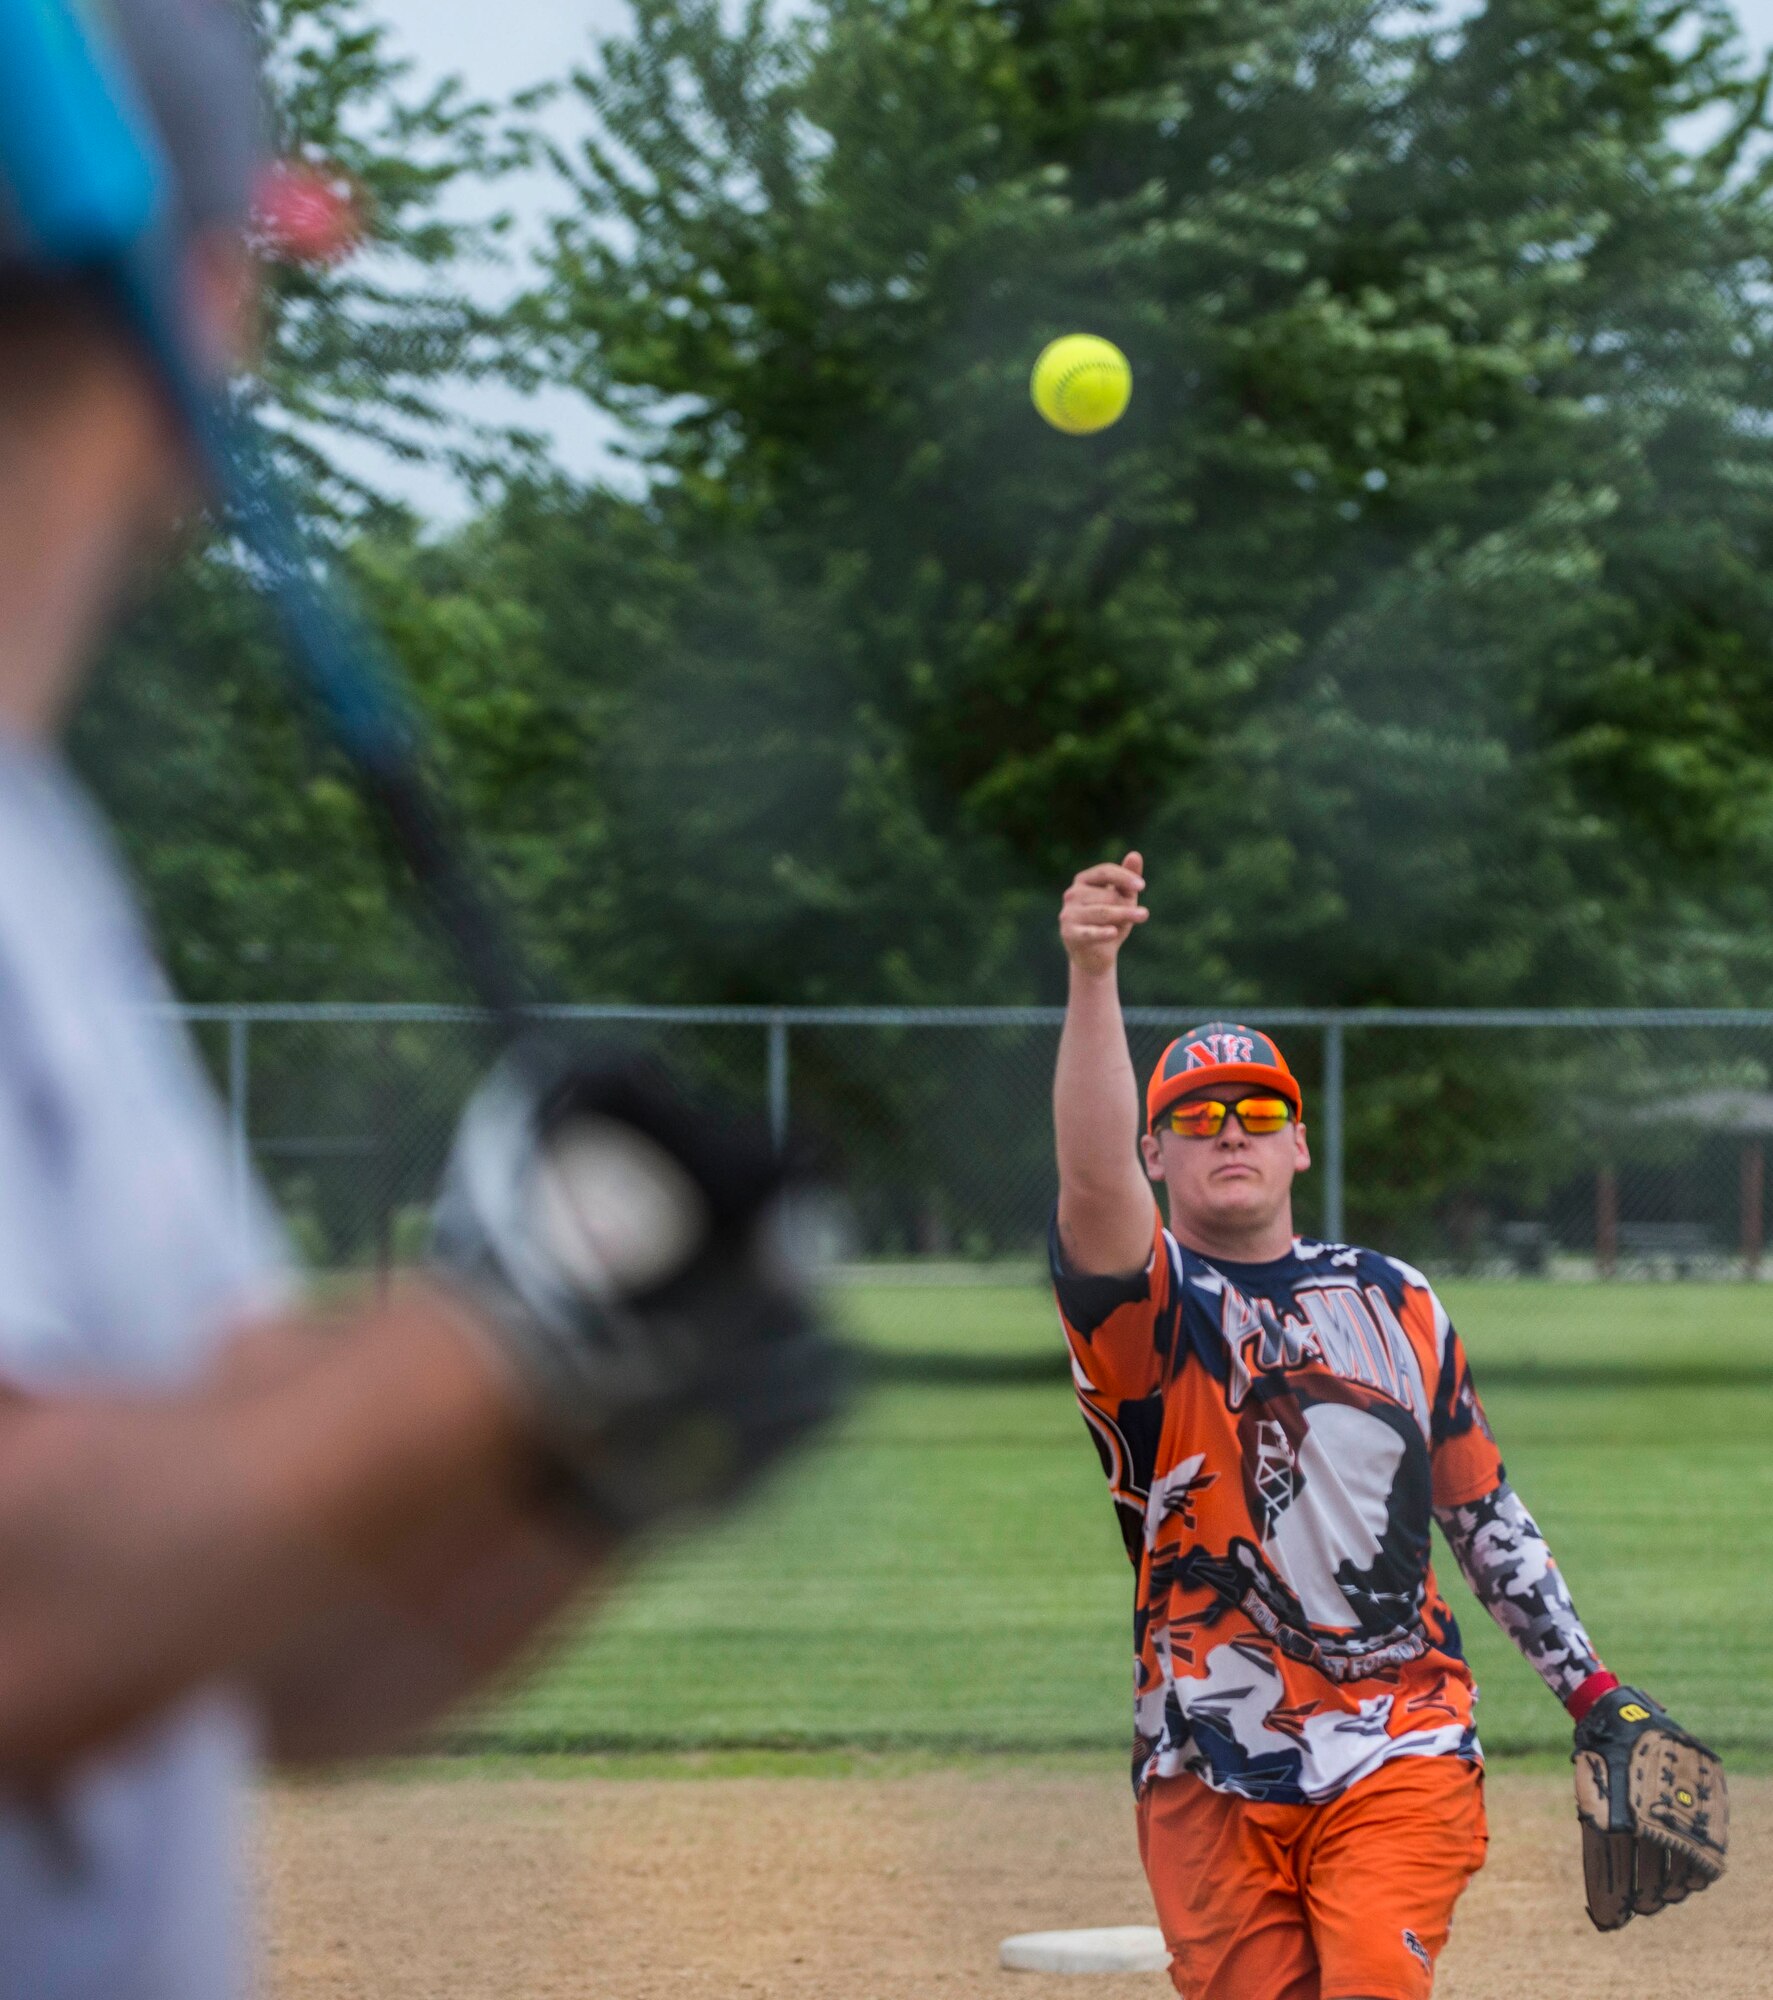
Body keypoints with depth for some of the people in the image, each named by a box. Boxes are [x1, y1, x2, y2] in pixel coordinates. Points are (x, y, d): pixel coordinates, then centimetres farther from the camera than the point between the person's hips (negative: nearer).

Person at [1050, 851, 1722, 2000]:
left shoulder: (1394, 1304, 14)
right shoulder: (1145, 1309, 1)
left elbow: (1488, 1515, 20)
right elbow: (1092, 1178, -21)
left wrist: (1593, 1692, 14)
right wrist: (1093, 977, -36)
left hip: (1399, 1753, 1)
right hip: (1211, 1772, -1)